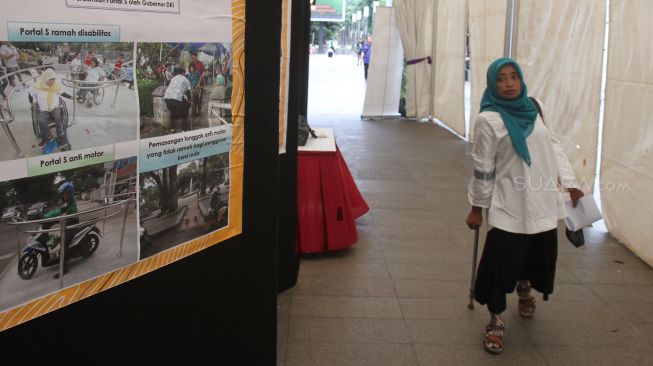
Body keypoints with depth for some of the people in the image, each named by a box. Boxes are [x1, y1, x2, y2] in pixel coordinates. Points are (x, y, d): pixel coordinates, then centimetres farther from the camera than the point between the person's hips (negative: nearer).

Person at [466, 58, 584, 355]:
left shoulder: (534, 107, 4)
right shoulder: (489, 119, -12)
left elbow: (553, 145, 13)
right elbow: (483, 168, -7)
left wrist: (570, 183, 11)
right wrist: (477, 207, -1)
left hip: (543, 201, 5)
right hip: (510, 205, -5)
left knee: (541, 254, 16)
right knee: (500, 262, -2)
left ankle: (525, 289, 49)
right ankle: (496, 321, 20)